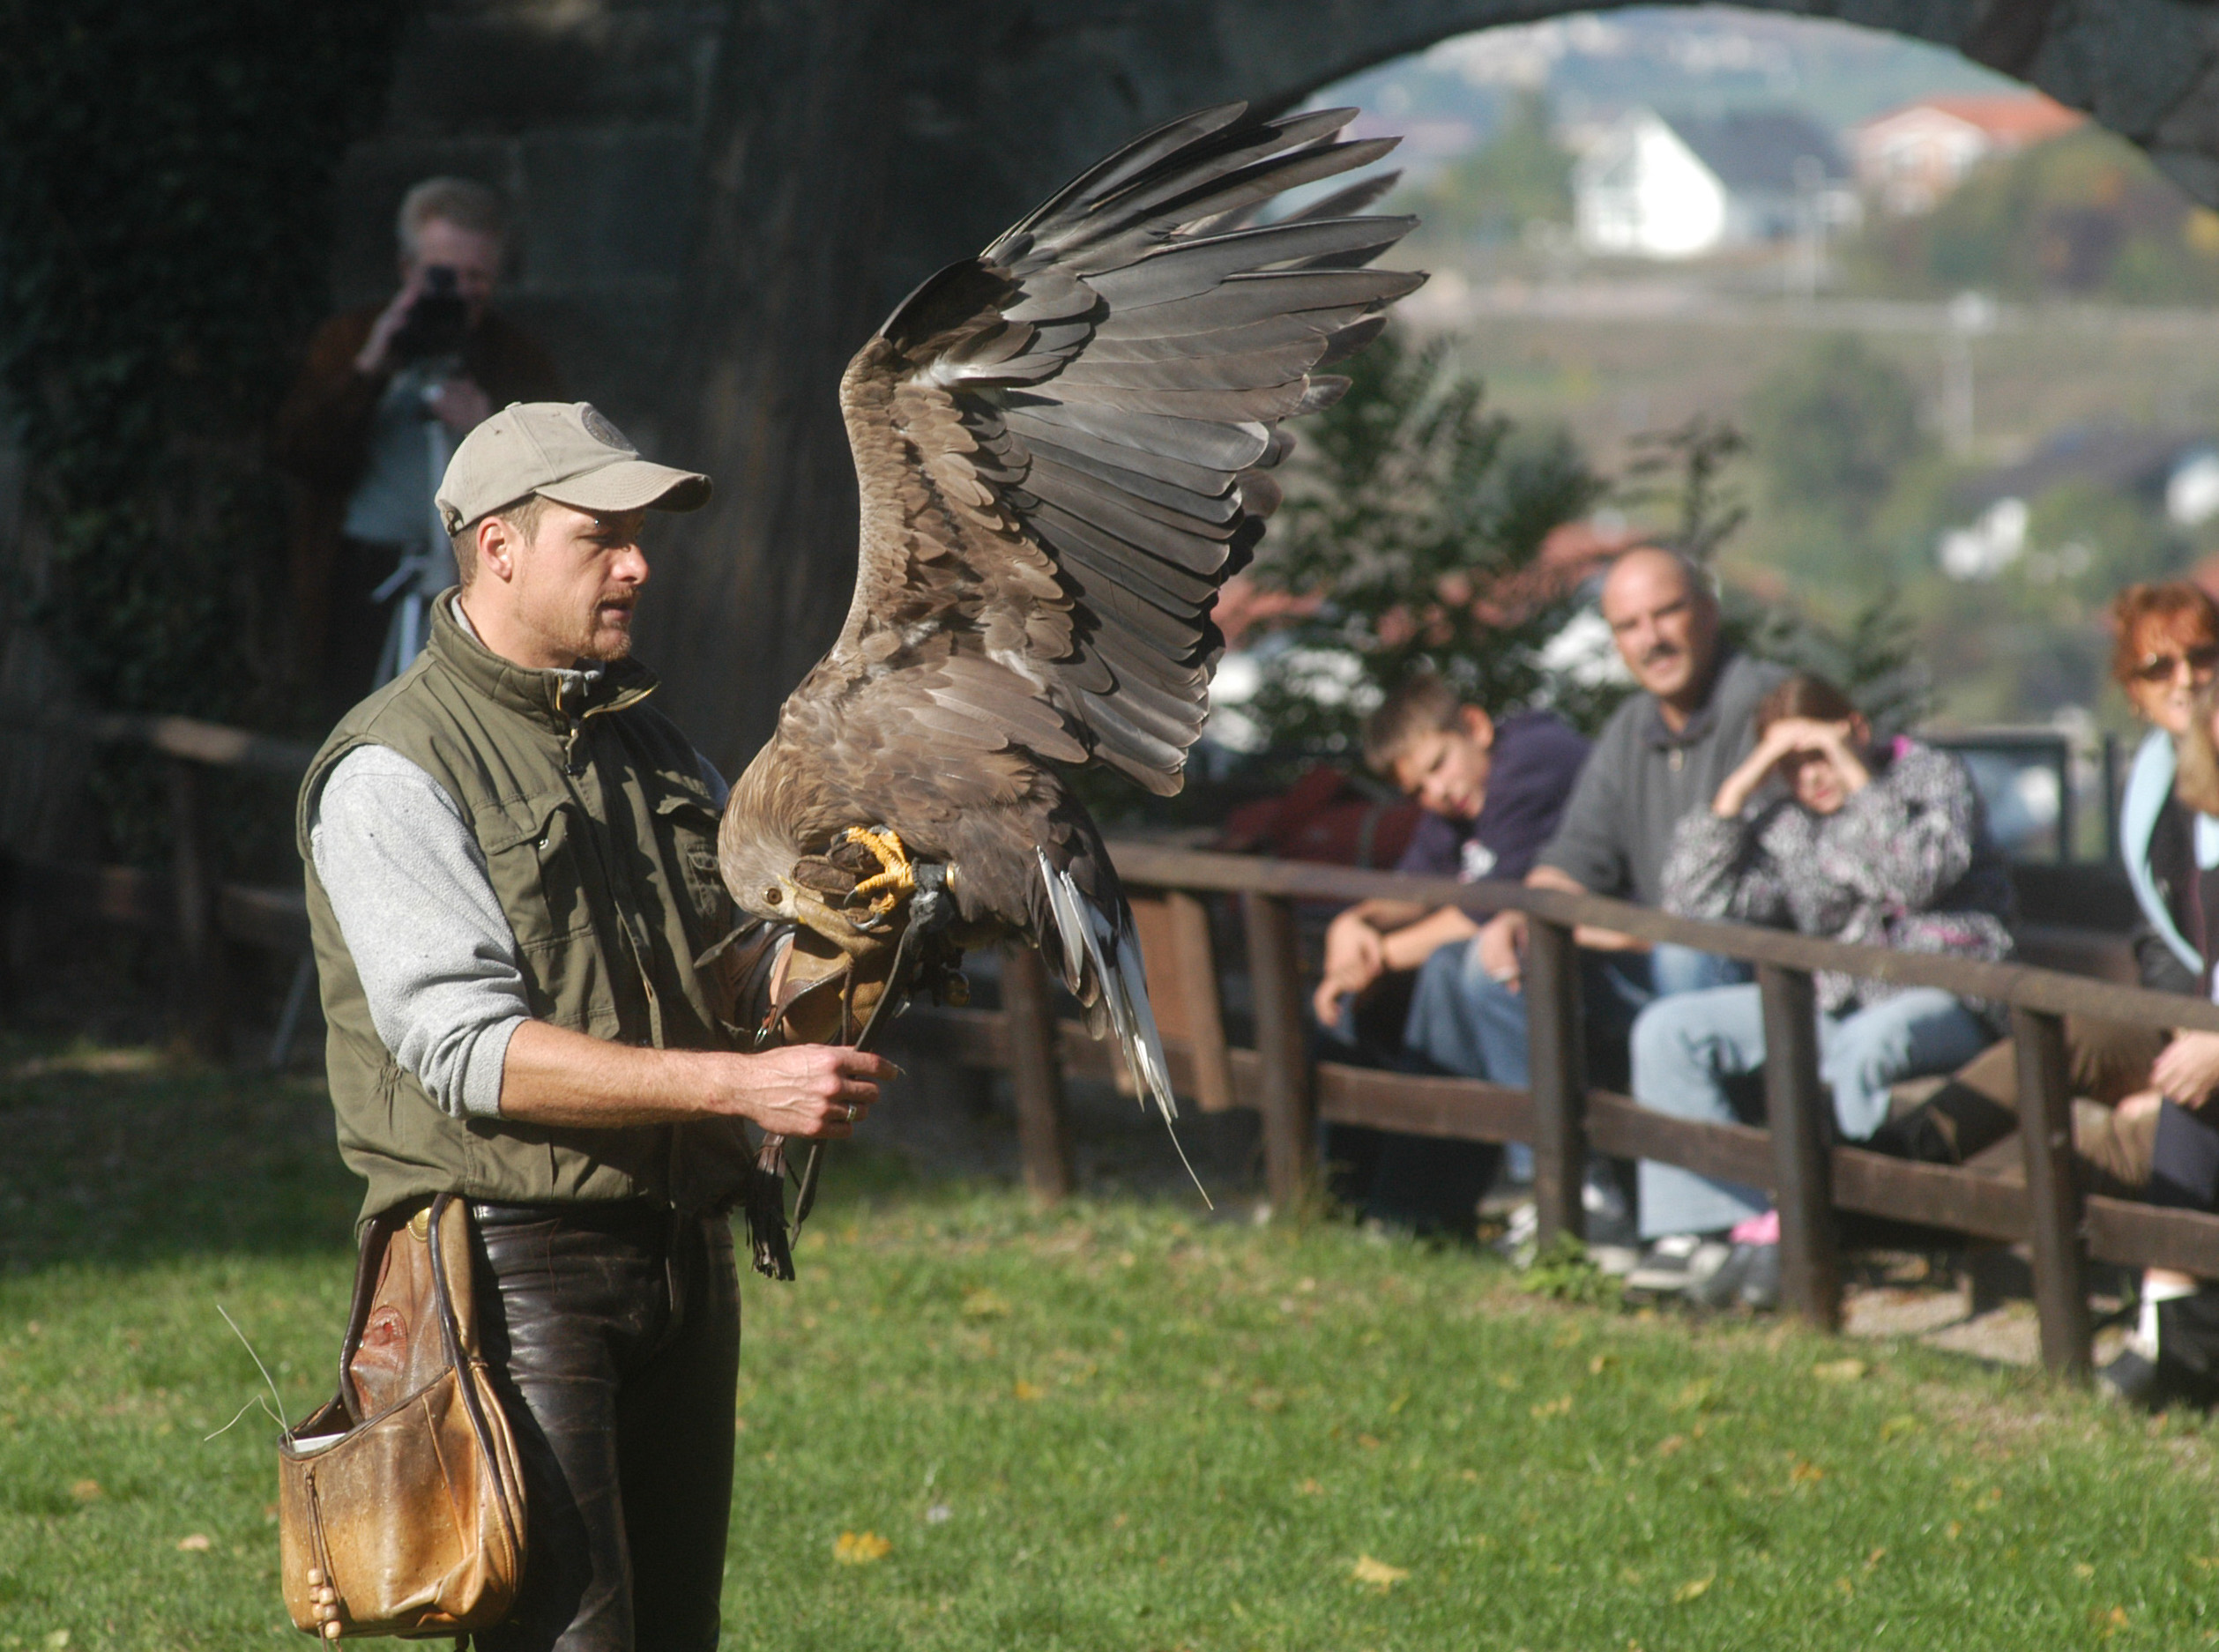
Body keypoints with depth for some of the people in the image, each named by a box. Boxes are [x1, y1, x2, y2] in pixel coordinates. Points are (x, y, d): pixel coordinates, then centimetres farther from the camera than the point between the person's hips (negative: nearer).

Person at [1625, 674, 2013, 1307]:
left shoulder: (1932, 775, 2)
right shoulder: (1782, 822, 12)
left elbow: (1920, 875, -17)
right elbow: (1693, 905, 4)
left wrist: (1860, 782, -13)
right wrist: (1736, 792, -1)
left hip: (1942, 996, -6)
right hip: (1830, 998, 6)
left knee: (1869, 1042, -41)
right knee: (1668, 1030, -7)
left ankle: (1785, 1233, -35)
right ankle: (1699, 1228, -19)